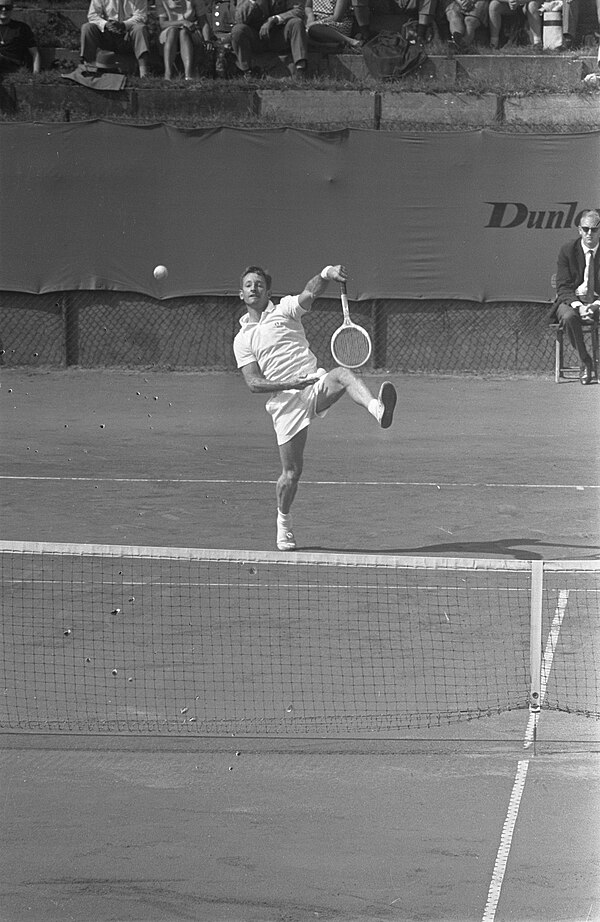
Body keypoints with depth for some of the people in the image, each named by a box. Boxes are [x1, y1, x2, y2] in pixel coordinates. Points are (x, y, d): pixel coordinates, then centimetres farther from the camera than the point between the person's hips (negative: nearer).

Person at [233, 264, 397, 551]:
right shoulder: (242, 340, 13)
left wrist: (327, 274, -31)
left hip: (315, 383, -1)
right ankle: (283, 522, 27)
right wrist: (289, 384, -15)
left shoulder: (284, 309, 12)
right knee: (291, 473, 0)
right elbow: (253, 382, 2)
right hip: (285, 401, 1)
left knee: (343, 375, -36)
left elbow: (310, 293, -8)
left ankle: (378, 409, -65)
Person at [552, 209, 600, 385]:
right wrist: (578, 306, -22)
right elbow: (563, 287, -4)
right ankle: (584, 361, -19)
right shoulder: (567, 250, -1)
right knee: (569, 317, -37)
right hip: (571, 300, 0)